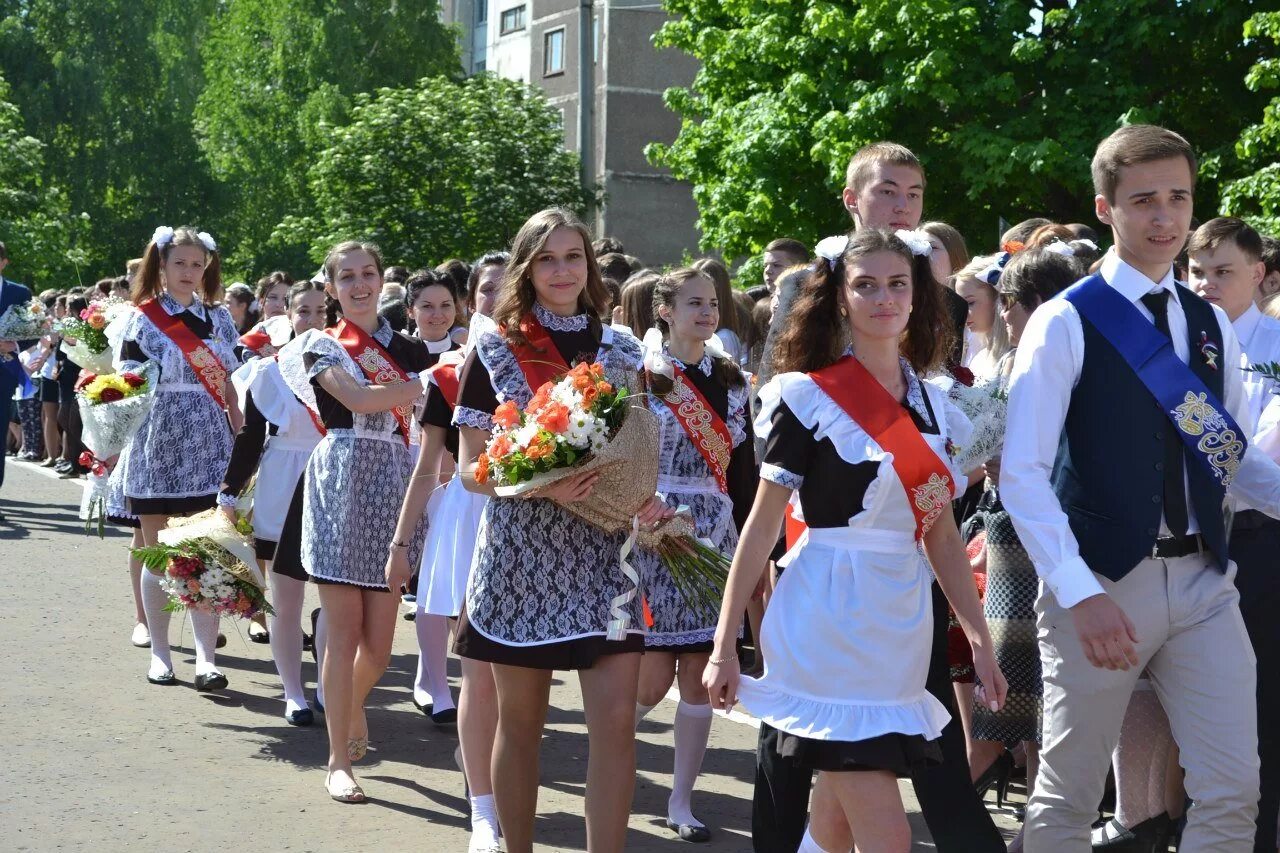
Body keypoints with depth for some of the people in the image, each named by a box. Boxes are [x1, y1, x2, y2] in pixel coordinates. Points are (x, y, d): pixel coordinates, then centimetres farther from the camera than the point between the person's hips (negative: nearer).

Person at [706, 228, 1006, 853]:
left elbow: (941, 532, 15)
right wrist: (724, 643, -6)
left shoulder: (933, 403, 12)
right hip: (832, 619, -6)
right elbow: (763, 522, -5)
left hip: (903, 622, 6)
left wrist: (979, 638, 11)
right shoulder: (809, 395, -5)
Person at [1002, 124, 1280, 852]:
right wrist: (1080, 594, -22)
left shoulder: (1212, 325, 11)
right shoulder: (1067, 323, -7)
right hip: (1103, 580, -5)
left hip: (1203, 579, 5)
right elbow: (1023, 473, -13)